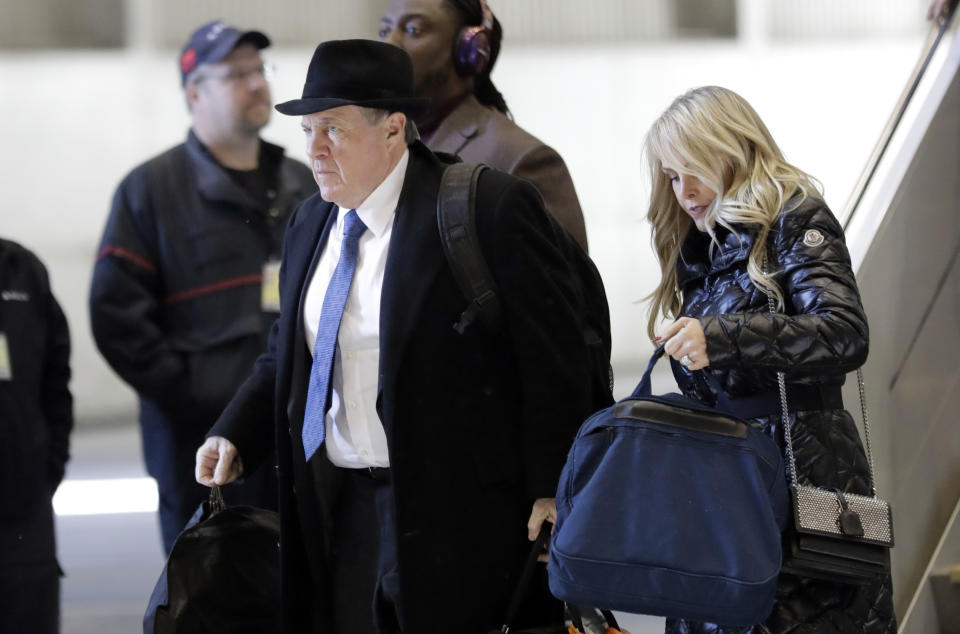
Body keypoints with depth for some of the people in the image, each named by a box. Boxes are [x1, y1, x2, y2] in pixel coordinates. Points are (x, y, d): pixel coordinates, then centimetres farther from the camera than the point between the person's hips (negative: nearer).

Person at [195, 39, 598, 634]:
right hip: (341, 512, 7)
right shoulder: (312, 224, 13)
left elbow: (554, 360, -11)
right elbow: (288, 353, 23)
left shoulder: (489, 209, -11)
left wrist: (551, 494, -12)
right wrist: (236, 435, 6)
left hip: (455, 511, -7)